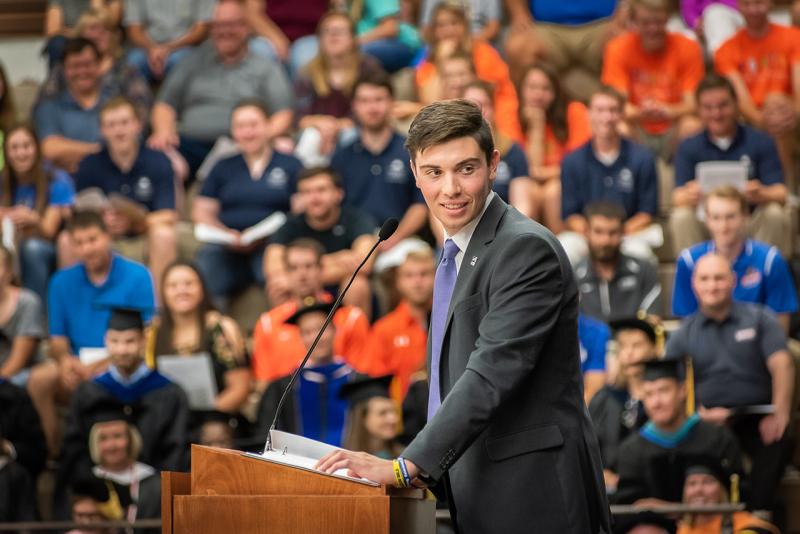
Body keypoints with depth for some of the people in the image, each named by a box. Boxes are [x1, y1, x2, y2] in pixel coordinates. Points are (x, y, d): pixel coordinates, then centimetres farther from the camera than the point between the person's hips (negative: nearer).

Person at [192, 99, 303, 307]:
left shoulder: (290, 165, 15)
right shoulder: (223, 167, 24)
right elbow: (202, 212, 19)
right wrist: (227, 235, -4)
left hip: (272, 244, -2)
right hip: (227, 249, 2)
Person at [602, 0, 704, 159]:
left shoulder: (687, 48, -6)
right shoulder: (619, 49, -6)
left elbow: (692, 104, -11)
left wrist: (667, 112, -34)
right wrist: (640, 113, -36)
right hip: (639, 131, 0)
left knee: (693, 126, -33)